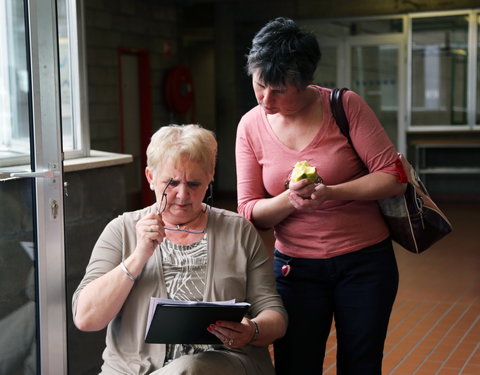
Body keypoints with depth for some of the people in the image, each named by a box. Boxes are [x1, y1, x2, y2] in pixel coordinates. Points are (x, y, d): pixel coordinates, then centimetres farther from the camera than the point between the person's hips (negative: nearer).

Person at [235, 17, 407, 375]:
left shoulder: (346, 107, -11)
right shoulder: (251, 126, -3)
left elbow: (393, 177, -12)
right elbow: (250, 211, -3)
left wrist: (330, 193, -25)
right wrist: (289, 199, -23)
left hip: (365, 262, -1)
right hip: (295, 267, 2)